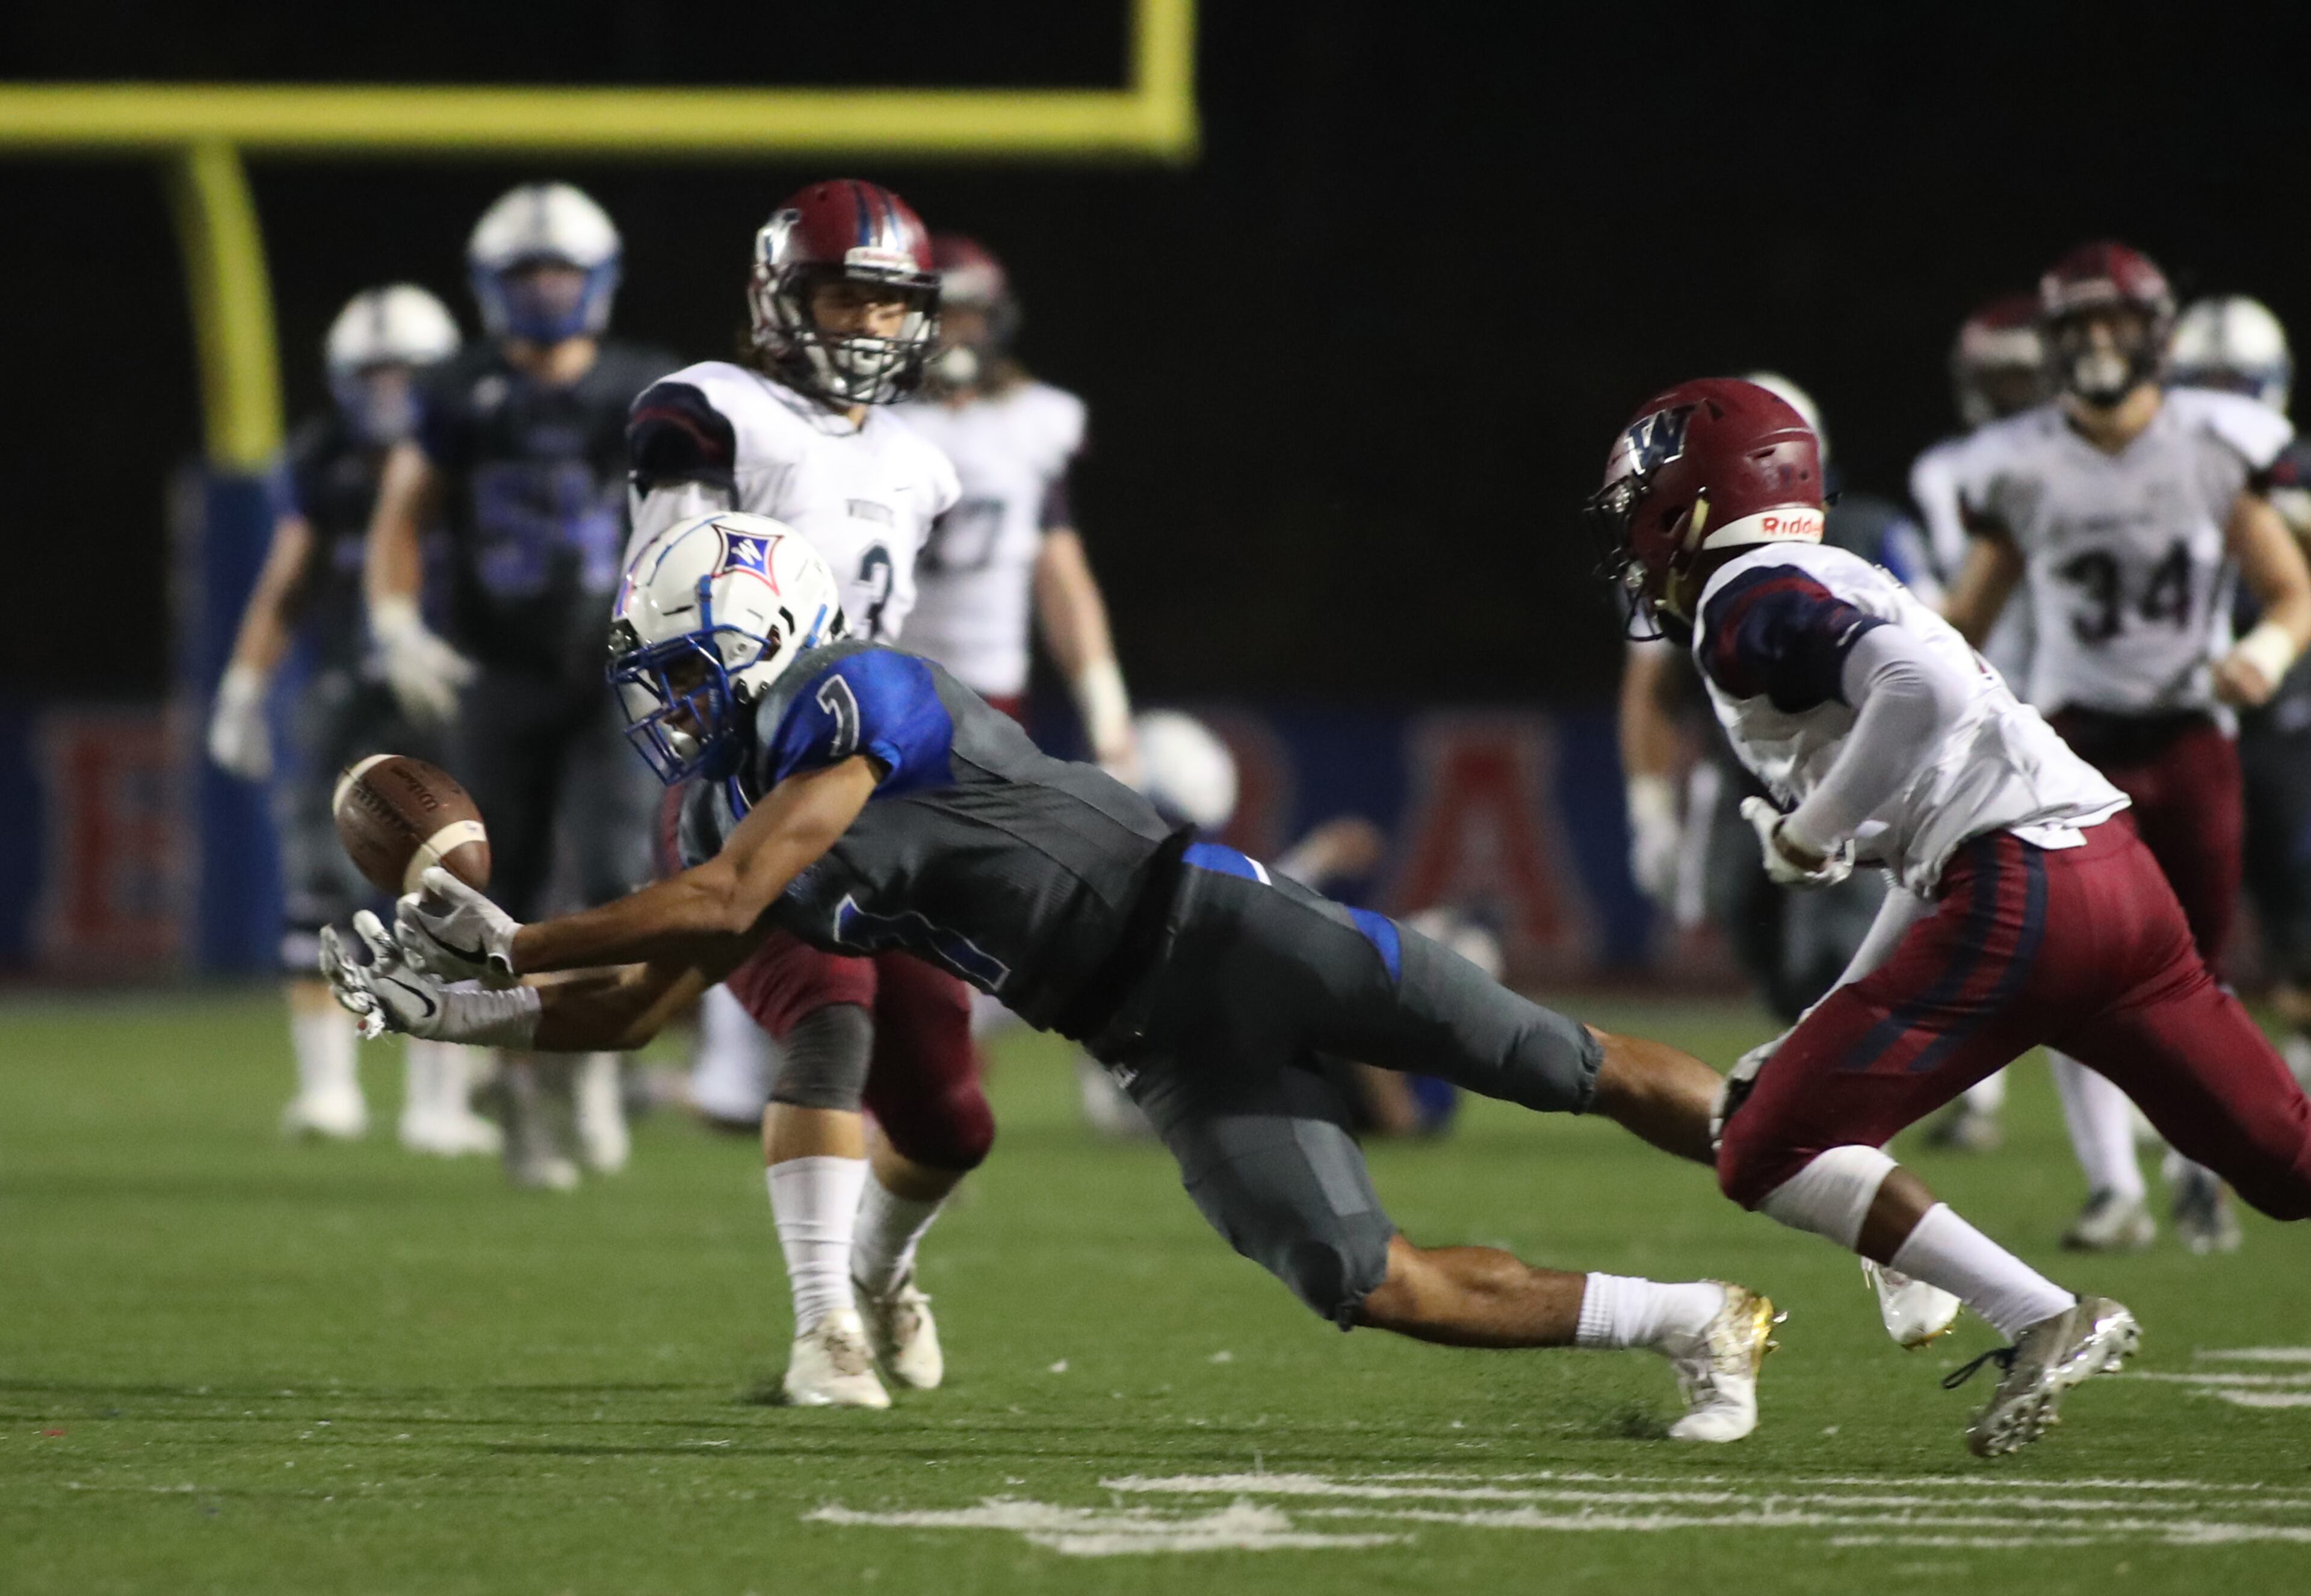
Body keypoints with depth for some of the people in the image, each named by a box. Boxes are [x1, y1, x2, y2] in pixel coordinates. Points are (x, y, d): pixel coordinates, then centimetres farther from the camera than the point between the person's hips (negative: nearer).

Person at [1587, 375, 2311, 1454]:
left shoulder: (1747, 603, -1)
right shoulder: (1840, 588, 28)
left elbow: (1923, 684, -20)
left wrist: (1816, 830, -8)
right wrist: (1831, 1027, 31)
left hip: (2021, 897, -9)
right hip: (2119, 873, 9)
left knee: (1770, 1156, -4)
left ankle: (2045, 1323, -12)